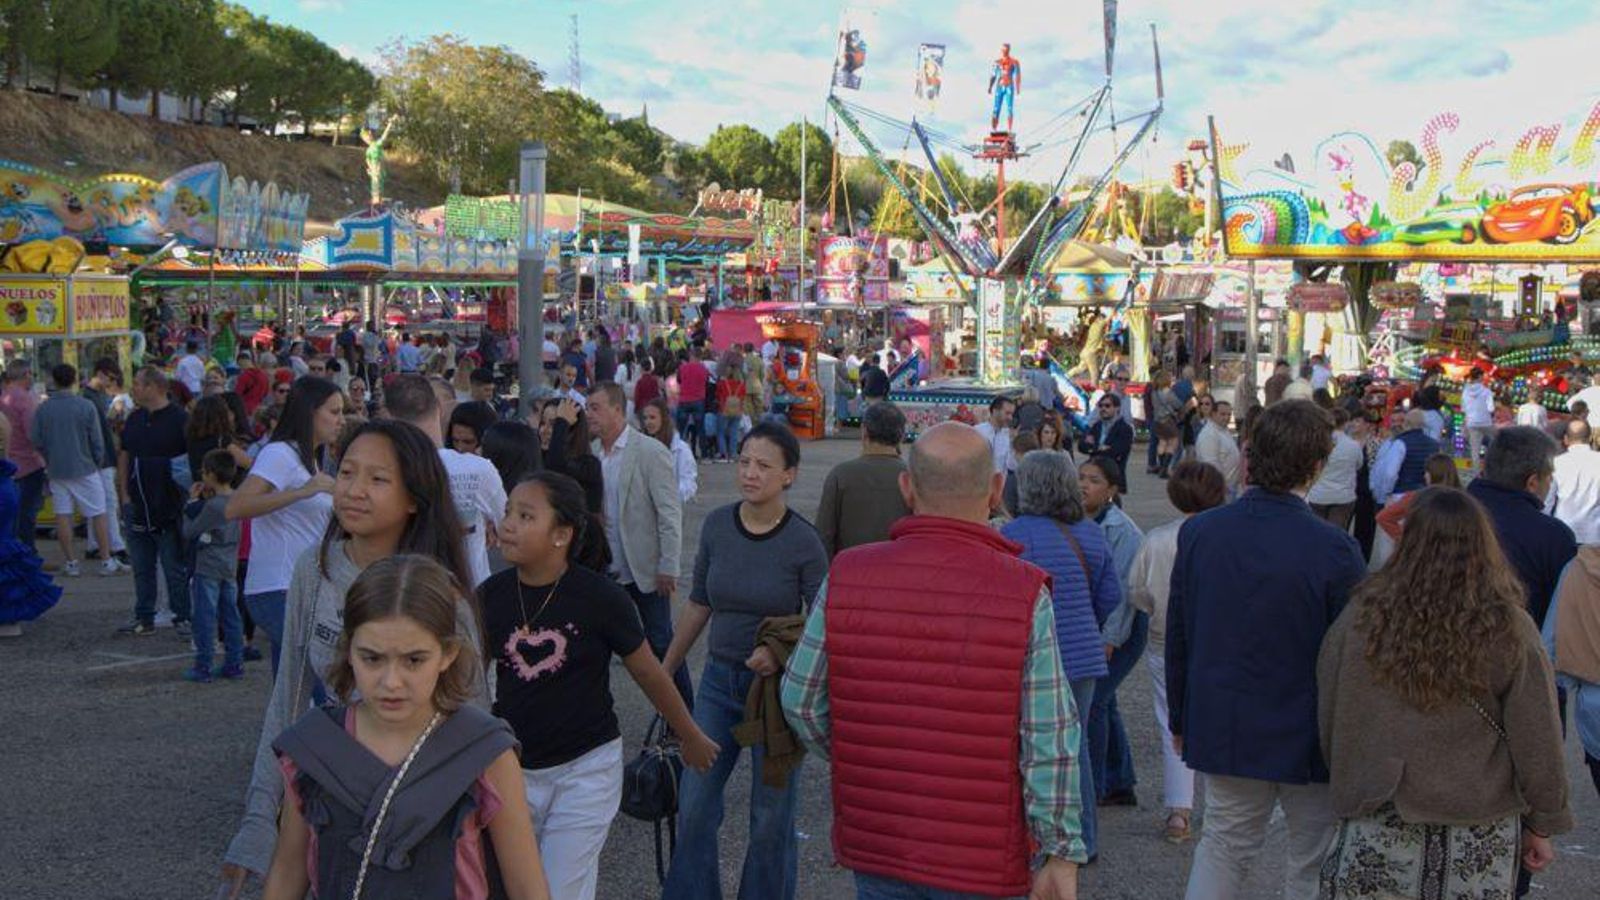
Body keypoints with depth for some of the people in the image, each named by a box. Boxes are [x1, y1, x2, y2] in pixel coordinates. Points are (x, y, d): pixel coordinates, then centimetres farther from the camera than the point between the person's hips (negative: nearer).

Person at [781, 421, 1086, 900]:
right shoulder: (1025, 595, -15)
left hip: (873, 840, 3)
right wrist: (1060, 852, -7)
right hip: (977, 856, -2)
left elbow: (802, 700, 1)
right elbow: (1050, 739, -15)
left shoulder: (846, 578, -7)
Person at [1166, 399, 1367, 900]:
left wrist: (1180, 720, 15)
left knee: (1223, 846, 19)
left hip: (1223, 732, 4)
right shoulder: (1335, 551, -21)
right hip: (1310, 741, -3)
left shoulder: (1198, 533, -7)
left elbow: (1177, 638, 2)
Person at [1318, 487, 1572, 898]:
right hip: (1481, 836, 1)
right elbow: (1537, 741, -2)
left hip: (1378, 826, -1)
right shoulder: (1511, 631, -10)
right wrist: (1542, 824, 11)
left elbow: (1329, 720, 1)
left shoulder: (1362, 617, -9)